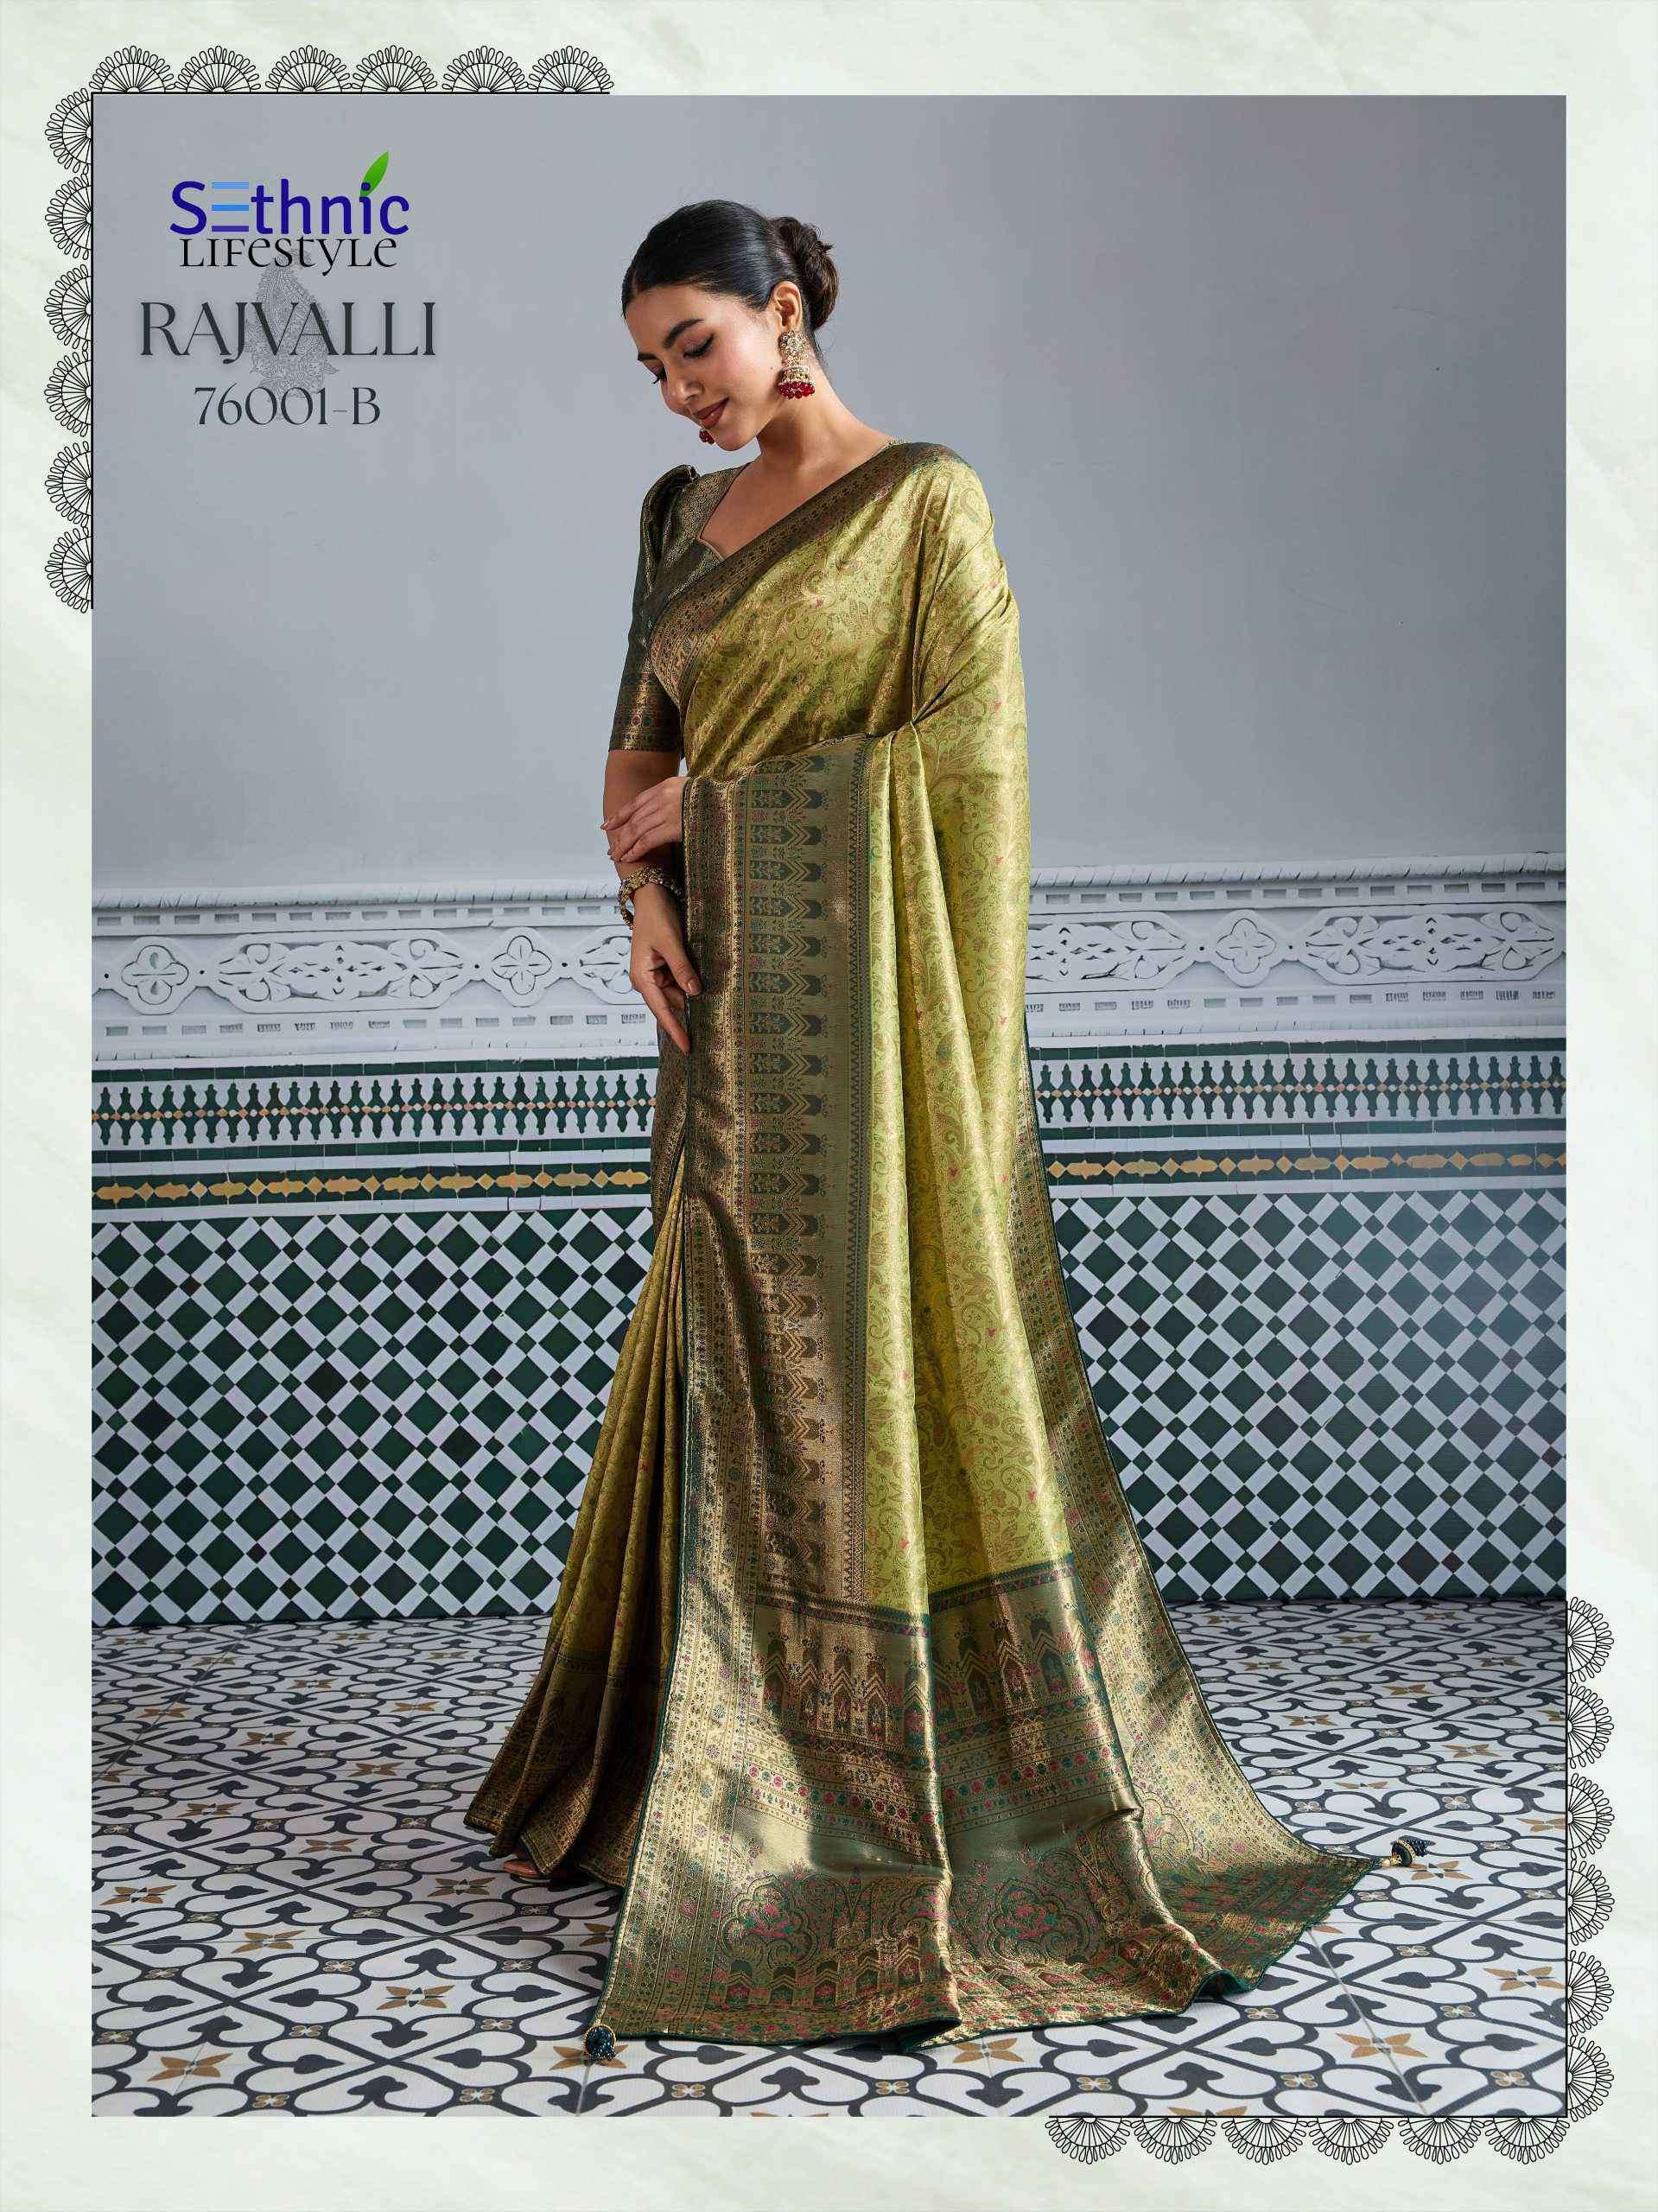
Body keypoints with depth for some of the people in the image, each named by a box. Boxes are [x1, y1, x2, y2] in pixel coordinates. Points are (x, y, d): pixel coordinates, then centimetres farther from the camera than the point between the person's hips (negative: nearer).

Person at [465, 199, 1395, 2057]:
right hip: (733, 999, 7)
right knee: (743, 1373, 11)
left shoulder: (928, 498, -5)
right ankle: (752, 1752, 25)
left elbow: (965, 752, -14)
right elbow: (639, 750, 15)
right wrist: (645, 896, -5)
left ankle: (973, 1795, 10)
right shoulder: (685, 518, 15)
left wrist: (715, 800, -8)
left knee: (894, 1364, -4)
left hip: (870, 998, -7)